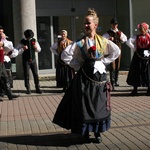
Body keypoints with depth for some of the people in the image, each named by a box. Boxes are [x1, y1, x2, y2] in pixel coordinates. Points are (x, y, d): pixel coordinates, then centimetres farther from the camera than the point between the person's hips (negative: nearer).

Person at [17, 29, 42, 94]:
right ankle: (28, 89, 12)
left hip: (33, 60, 2)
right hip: (25, 61, -2)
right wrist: (23, 49, -23)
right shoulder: (22, 42, -5)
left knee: (36, 74, 2)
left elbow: (39, 50, 12)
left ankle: (37, 88, 10)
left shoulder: (34, 40, 3)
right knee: (26, 75, 2)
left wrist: (36, 47, -9)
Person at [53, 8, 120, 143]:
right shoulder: (80, 42, -4)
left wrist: (104, 61, -1)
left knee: (99, 105, 6)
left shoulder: (103, 41, -2)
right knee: (84, 105, 4)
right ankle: (86, 133, 12)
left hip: (100, 75, 1)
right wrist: (77, 65, -5)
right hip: (85, 76, -1)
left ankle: (97, 132, 16)